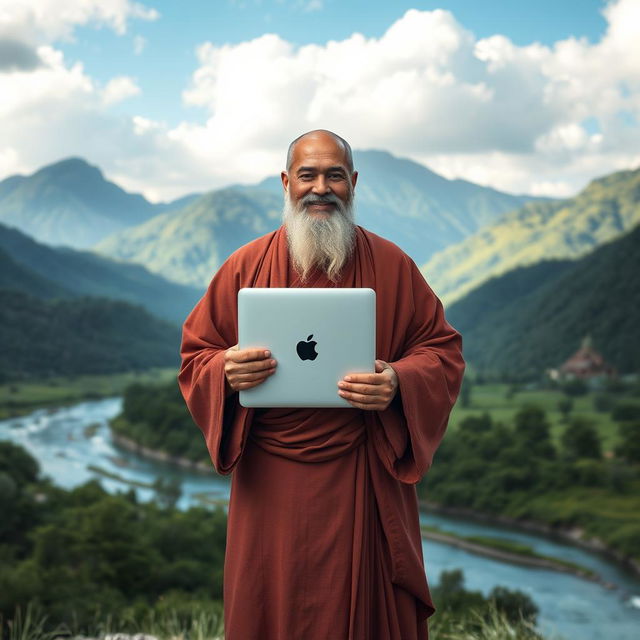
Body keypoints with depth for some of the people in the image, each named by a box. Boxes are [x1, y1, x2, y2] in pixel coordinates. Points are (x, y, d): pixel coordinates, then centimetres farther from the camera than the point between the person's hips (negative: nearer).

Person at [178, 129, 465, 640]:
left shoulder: (392, 266, 1)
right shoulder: (245, 267, 2)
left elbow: (443, 351, 2)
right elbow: (195, 355, 6)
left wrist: (398, 384, -19)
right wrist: (228, 372, -17)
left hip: (364, 481, 0)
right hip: (271, 486, 1)